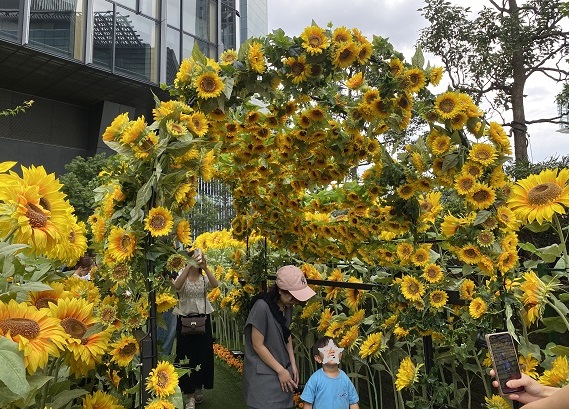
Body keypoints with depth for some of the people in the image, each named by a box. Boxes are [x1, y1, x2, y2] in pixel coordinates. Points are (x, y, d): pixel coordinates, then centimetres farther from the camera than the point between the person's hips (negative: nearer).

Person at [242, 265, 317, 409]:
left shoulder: (287, 306, -2)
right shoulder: (262, 307, -24)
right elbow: (258, 346, -18)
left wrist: (292, 365, 5)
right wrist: (280, 370, -13)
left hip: (283, 370, 7)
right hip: (262, 375, -6)